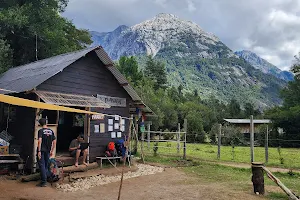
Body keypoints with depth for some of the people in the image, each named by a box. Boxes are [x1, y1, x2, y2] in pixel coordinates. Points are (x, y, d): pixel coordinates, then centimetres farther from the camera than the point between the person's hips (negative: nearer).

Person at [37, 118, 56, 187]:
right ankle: (45, 180, 20)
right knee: (46, 166, 14)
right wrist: (52, 151, 15)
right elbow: (54, 142, 7)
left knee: (42, 166, -2)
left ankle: (43, 182, -2)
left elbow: (40, 141, -19)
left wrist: (39, 151, -19)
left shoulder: (41, 131, -8)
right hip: (48, 151, 5)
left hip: (42, 151, -5)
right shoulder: (51, 131, 7)